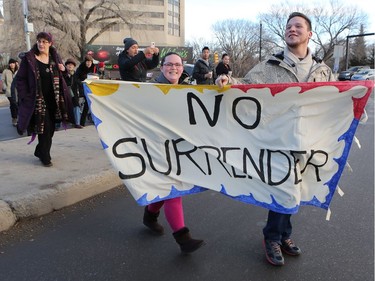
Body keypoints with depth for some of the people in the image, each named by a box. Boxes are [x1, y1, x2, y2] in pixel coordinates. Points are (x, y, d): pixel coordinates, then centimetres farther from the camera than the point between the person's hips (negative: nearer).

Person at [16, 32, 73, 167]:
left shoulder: (54, 57, 8)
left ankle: (40, 151, 30)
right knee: (44, 128, -5)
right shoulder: (29, 58, -6)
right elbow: (20, 79, -5)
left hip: (54, 99, 5)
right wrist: (25, 97, -13)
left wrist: (62, 69, -2)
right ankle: (45, 157, 9)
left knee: (50, 128, 10)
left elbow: (59, 77, 20)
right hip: (38, 99, -5)